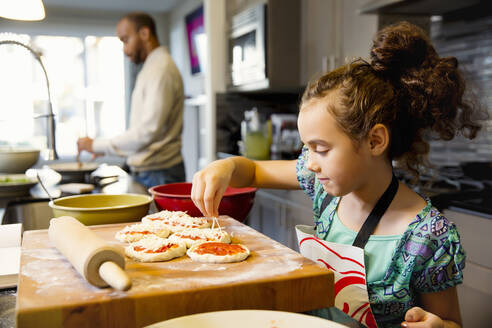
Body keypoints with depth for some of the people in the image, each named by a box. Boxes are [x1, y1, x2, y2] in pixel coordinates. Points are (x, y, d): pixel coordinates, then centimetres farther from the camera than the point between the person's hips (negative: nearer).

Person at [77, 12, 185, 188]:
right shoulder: (152, 68, 17)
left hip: (158, 174, -9)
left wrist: (97, 145, -16)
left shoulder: (161, 70, -15)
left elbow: (147, 132, -24)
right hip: (146, 171, 9)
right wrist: (106, 147, 13)